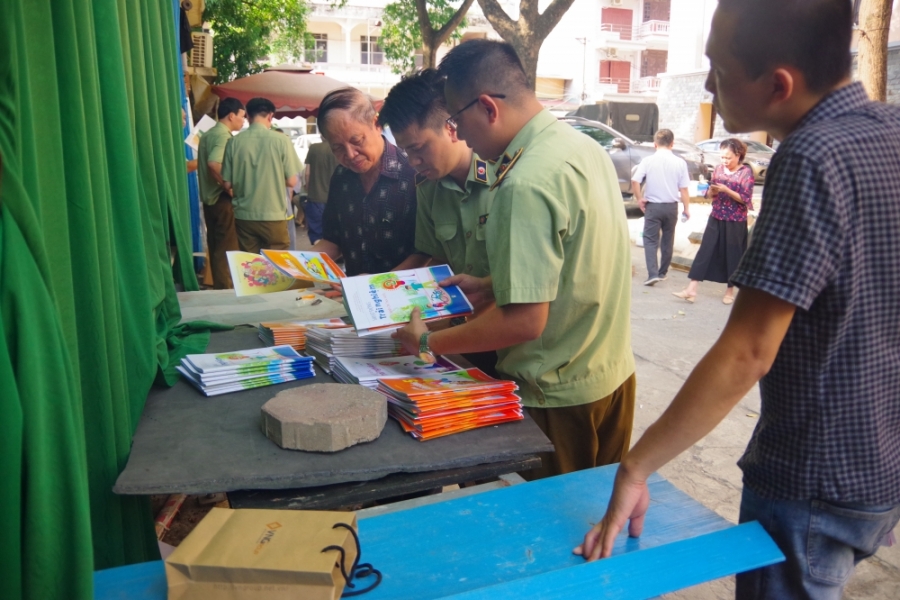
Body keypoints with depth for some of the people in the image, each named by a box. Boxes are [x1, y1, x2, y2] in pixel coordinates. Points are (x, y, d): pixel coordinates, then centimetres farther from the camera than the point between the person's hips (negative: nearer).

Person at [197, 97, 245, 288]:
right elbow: (214, 164, -29)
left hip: (210, 198, 9)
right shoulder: (224, 135, -14)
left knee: (215, 248, 14)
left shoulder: (208, 134, 15)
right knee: (227, 250, -3)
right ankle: (226, 291, 1)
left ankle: (218, 288, 21)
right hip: (223, 199, -9)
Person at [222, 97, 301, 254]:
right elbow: (291, 181, -6)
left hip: (244, 216, 2)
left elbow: (227, 184, 1)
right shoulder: (281, 140, -8)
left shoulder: (235, 142, -3)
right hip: (273, 216, -2)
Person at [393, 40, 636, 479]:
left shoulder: (525, 186, -26)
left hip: (560, 397, -8)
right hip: (611, 374, 8)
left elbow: (524, 320, -26)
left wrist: (428, 343, -15)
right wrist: (490, 286, 11)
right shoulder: (585, 147, 2)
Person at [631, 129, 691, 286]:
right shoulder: (680, 162, -3)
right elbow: (683, 189, -2)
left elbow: (635, 181, -11)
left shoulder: (648, 160, -7)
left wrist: (639, 198, 2)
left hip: (652, 205, -2)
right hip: (671, 206, 2)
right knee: (668, 240, 16)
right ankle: (663, 272, 26)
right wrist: (687, 208, 8)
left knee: (651, 240, 1)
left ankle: (653, 273, -13)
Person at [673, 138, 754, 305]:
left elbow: (745, 198, -12)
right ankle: (692, 288, -5)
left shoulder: (746, 172, -6)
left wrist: (726, 190, -22)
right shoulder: (718, 169, 6)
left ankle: (730, 291, 20)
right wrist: (712, 190, -13)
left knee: (732, 255, 5)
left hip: (735, 222, -4)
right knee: (705, 250, -3)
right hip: (716, 218, 4)